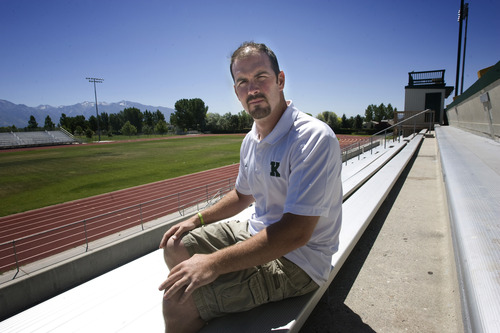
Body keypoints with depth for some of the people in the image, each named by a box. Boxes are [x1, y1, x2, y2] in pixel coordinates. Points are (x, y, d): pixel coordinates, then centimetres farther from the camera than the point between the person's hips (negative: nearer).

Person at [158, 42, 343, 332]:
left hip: (296, 260, -8)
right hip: (256, 233, 8)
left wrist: (214, 263, -29)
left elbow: (297, 232, -30)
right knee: (175, 247, 11)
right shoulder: (251, 140, 3)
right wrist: (197, 220, 7)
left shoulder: (315, 138, -25)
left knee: (179, 299, -19)